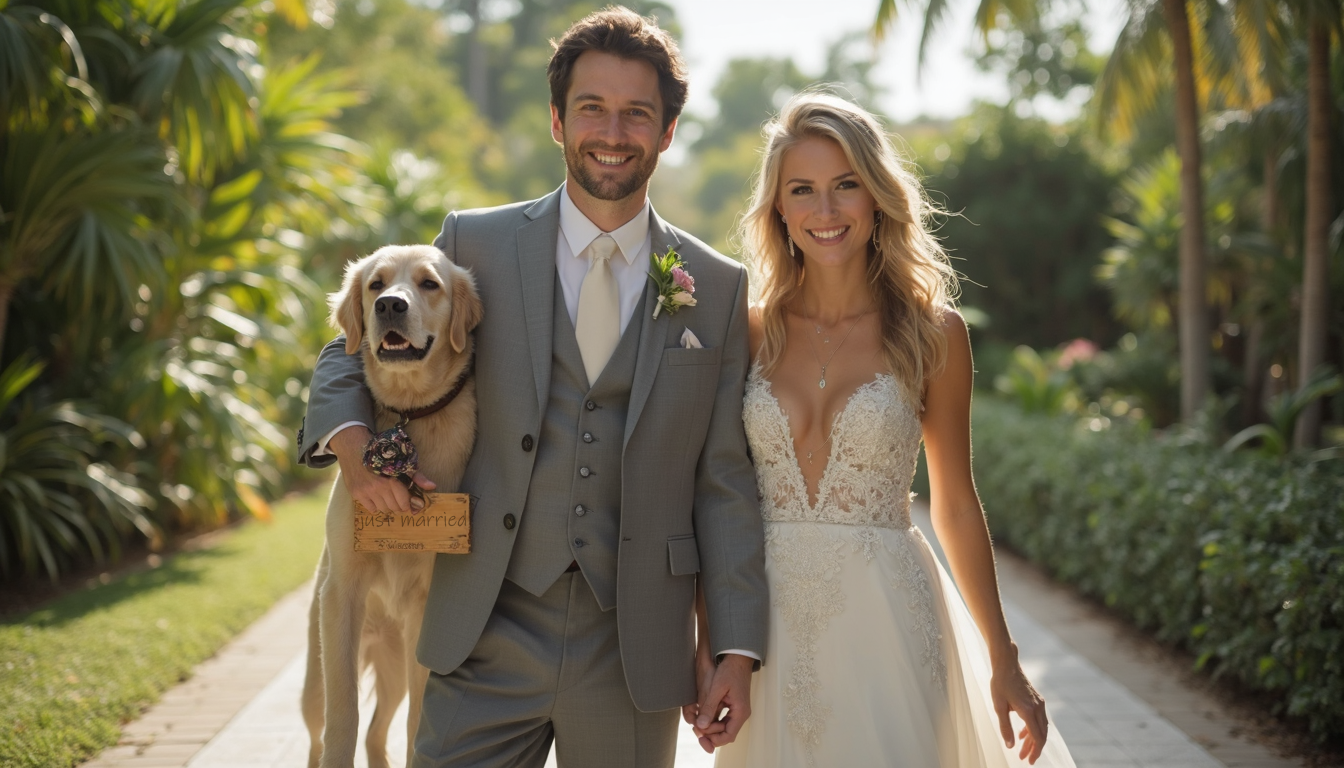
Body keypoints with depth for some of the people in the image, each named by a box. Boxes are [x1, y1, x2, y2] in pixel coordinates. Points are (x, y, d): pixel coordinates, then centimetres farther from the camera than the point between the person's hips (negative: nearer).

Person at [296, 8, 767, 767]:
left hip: (636, 652, 1)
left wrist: (737, 651, 0)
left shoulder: (720, 289, 4)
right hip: (489, 642, 0)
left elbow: (725, 485, 4)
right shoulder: (476, 244, 2)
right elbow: (352, 357, 12)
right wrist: (353, 443, -11)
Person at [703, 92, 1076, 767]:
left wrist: (1003, 661, 5)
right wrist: (710, 639, -1)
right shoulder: (749, 331, 1)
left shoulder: (932, 332, -2)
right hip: (769, 622, 2)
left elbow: (956, 507, 3)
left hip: (886, 620, -1)